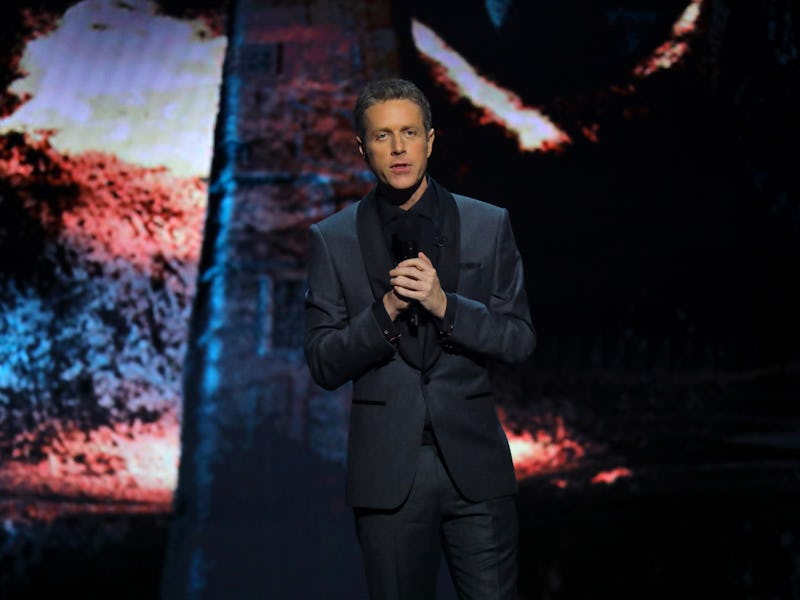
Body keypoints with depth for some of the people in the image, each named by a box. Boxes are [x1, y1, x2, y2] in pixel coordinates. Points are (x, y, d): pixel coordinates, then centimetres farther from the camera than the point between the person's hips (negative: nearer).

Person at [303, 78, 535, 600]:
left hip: (475, 464, 0)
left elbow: (520, 342, 1)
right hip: (388, 472, 0)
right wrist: (385, 312, -17)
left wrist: (445, 305, -15)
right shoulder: (333, 239, 3)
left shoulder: (489, 225, 4)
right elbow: (323, 365, 0)